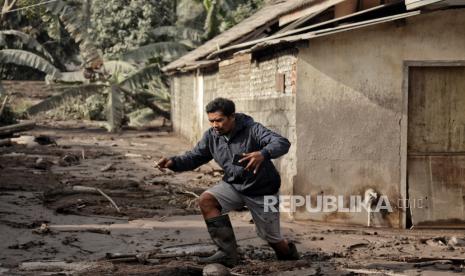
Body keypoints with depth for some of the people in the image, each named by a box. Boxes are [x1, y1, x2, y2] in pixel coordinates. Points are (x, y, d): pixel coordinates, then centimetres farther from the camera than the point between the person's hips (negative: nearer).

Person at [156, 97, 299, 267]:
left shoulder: (252, 130, -24)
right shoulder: (211, 136, -8)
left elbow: (282, 143, -35)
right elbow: (194, 157, -2)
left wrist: (263, 154, -57)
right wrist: (173, 162, -23)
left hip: (262, 191, -4)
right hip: (234, 185, 5)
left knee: (271, 237, 5)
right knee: (206, 200, -22)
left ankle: (288, 252, 43)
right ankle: (227, 253, -18)